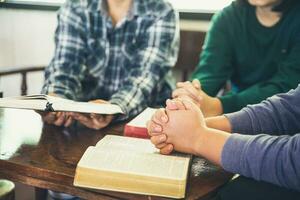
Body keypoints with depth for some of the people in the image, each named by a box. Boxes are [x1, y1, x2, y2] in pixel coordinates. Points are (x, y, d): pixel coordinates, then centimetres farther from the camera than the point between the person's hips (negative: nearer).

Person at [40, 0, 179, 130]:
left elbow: (146, 76, -19)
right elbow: (65, 66, -10)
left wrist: (114, 109, -38)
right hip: (86, 113, 2)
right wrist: (55, 99, -31)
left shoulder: (162, 15, -7)